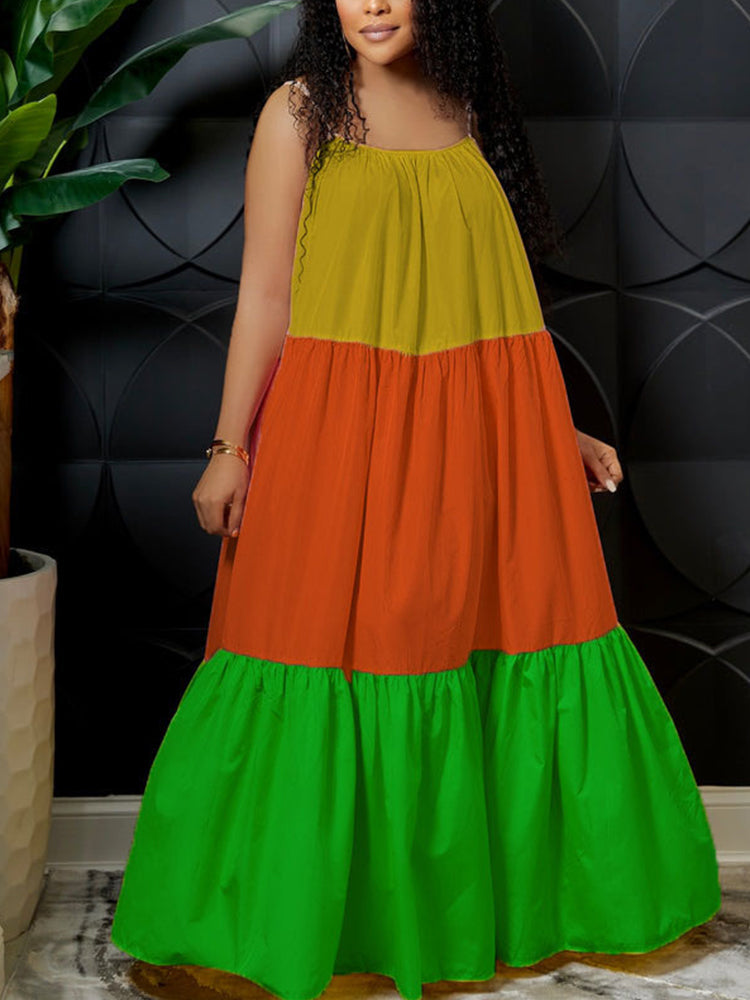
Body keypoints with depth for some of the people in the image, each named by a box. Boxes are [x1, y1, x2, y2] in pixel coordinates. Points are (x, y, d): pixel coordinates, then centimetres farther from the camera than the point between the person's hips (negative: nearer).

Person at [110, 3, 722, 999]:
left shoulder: (468, 108, 13)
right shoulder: (300, 110, 2)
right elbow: (264, 294, 0)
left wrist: (558, 429, 16)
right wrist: (231, 446, -4)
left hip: (484, 430, 4)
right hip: (344, 429, -4)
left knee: (501, 636, 6)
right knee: (341, 641, -1)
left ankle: (520, 895, 23)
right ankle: (313, 918, 16)